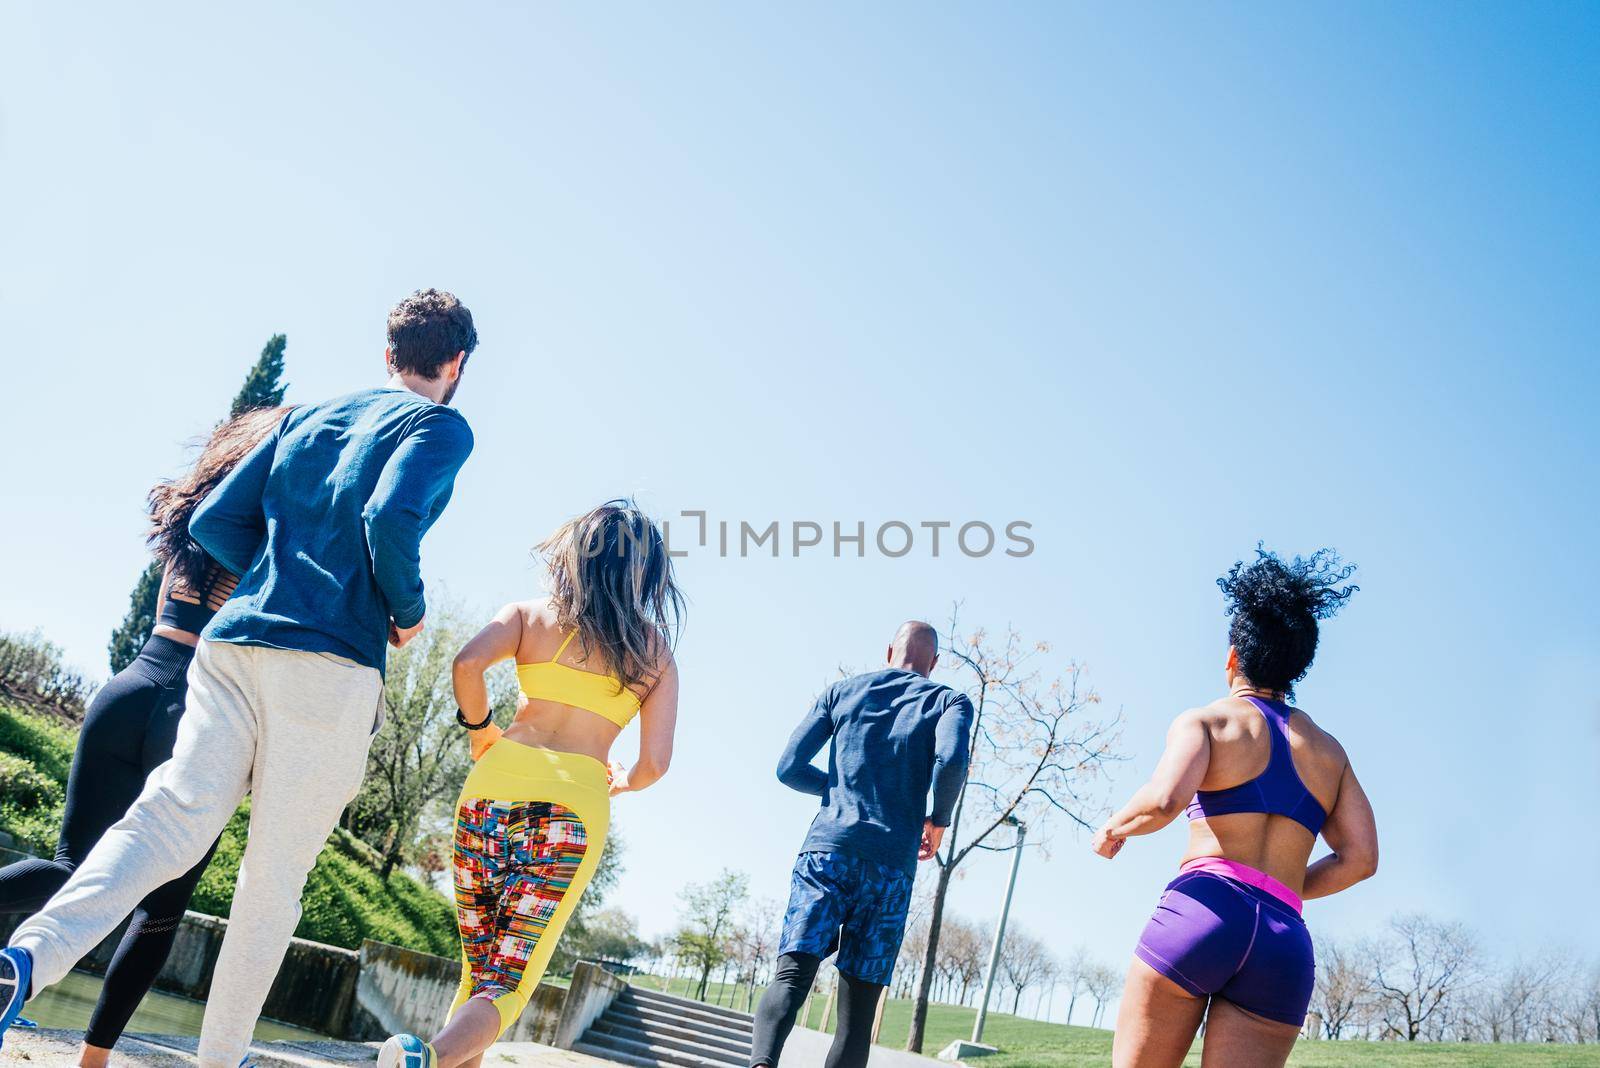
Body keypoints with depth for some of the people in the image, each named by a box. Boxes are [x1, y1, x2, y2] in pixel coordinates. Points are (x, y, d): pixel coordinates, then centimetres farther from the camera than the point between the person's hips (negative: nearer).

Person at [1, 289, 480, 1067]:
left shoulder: (308, 417, 21)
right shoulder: (441, 427, 2)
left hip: (233, 642, 5)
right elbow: (390, 517, -18)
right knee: (276, 874, 3)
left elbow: (214, 522, 16)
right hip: (331, 662, -5)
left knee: (172, 817, -4)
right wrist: (409, 611, -2)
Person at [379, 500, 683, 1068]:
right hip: (576, 802, -1)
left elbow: (468, 663, -9)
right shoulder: (657, 655, 11)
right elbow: (654, 763, 4)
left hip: (495, 785, 1)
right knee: (507, 981, 1)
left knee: (477, 967, 19)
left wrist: (481, 730, 8)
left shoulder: (529, 614, 10)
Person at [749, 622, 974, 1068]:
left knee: (791, 975, -10)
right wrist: (938, 819, 6)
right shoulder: (950, 701, 10)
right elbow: (951, 761, -12)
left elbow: (789, 769, 12)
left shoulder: (841, 691, 16)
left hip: (826, 848, 1)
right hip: (891, 864, -1)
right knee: (859, 1006, 5)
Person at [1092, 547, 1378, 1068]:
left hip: (1203, 909, -4)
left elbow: (1165, 799, -14)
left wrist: (1113, 828, 5)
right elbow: (1360, 859, 12)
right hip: (1286, 942, 4)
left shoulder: (1207, 721, 5)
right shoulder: (1329, 750, 20)